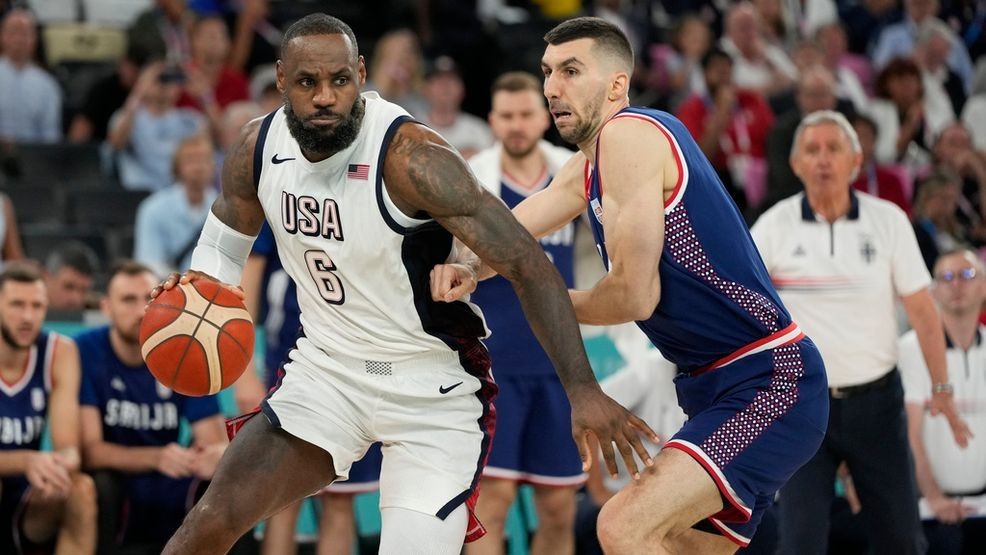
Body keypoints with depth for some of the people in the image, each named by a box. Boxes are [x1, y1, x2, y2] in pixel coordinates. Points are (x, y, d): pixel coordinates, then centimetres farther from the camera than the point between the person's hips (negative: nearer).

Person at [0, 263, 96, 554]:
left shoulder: (60, 353, -5)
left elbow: (68, 449, -10)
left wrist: (59, 467, -36)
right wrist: (26, 461, -41)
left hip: (27, 513, 4)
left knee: (82, 489, -26)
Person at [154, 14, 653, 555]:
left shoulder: (411, 159, -25)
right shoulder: (257, 149, -6)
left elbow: (528, 266, -25)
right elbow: (224, 240, 15)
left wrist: (582, 390, -33)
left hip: (433, 388, -4)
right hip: (325, 369, 4)